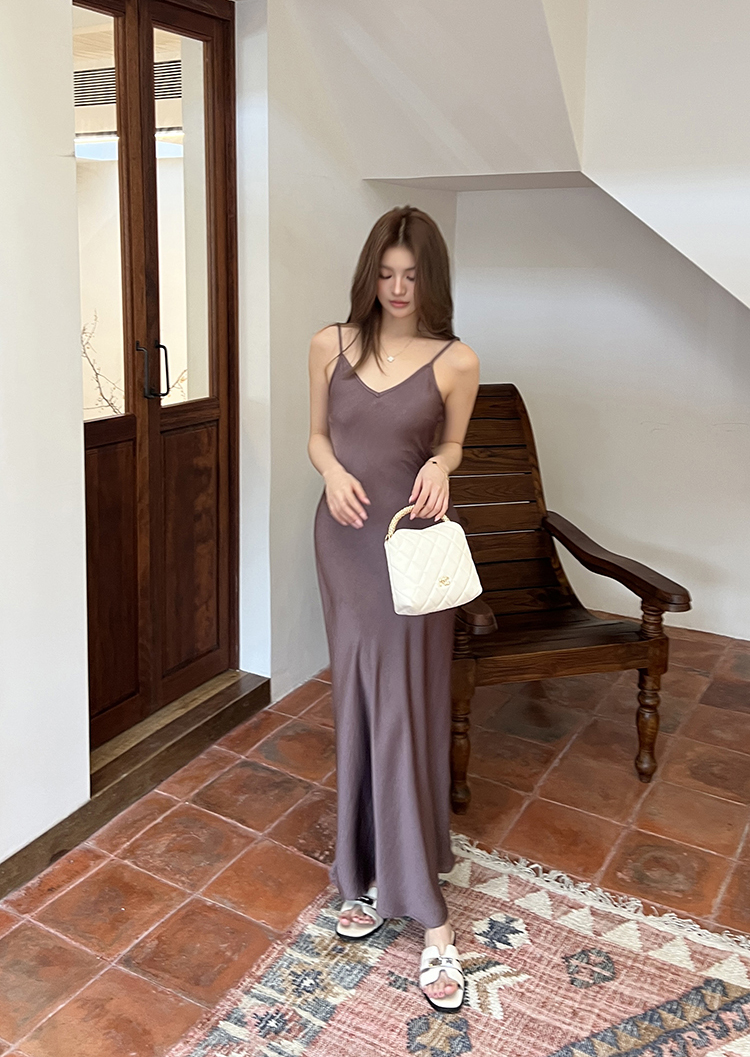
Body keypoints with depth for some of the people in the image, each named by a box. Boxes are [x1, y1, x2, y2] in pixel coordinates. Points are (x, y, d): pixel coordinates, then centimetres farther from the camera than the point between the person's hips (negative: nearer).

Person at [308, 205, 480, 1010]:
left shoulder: (456, 362, -6)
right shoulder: (330, 345, 1)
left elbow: (450, 444, 8)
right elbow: (317, 435, 10)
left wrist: (437, 469, -14)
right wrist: (332, 473, -12)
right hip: (345, 538, 3)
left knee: (406, 711, -2)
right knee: (358, 705, 11)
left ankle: (424, 911, 8)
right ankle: (370, 874, 27)